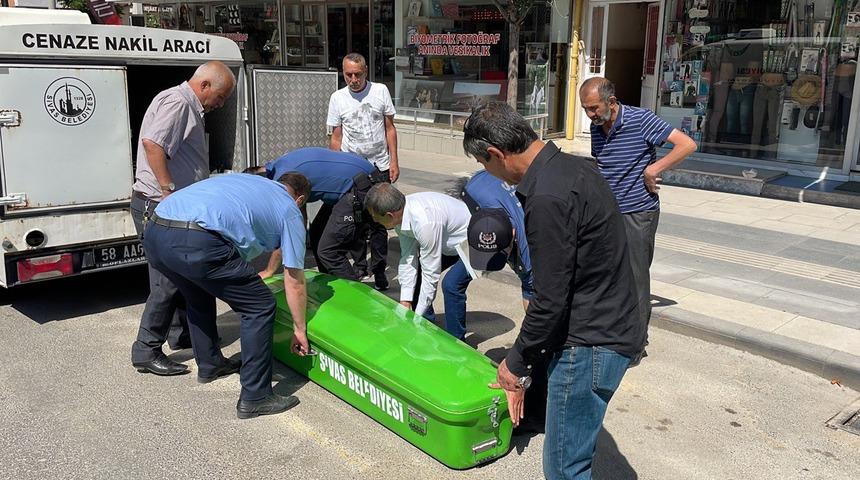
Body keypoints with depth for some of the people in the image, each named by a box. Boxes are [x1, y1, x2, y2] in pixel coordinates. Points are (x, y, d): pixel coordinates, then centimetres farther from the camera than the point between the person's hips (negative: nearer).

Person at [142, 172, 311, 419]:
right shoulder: (290, 210, 15)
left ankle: (209, 364, 47)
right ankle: (255, 397, 9)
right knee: (260, 306, 6)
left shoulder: (246, 180, 33)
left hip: (153, 232, 8)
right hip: (196, 242, -8)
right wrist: (299, 329, 28)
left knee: (200, 296, 33)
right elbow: (295, 283, 15)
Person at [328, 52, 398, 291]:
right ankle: (359, 268, 20)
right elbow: (336, 139, 3)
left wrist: (394, 161, -2)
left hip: (379, 167, 0)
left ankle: (379, 271, 11)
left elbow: (390, 128, 5)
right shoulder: (337, 98, 1)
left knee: (378, 222, 2)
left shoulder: (380, 91, 1)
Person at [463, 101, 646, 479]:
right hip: (612, 327, 10)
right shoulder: (574, 166, 7)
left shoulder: (546, 198, -25)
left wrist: (517, 365, -6)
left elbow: (550, 301, -22)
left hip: (590, 343, -10)